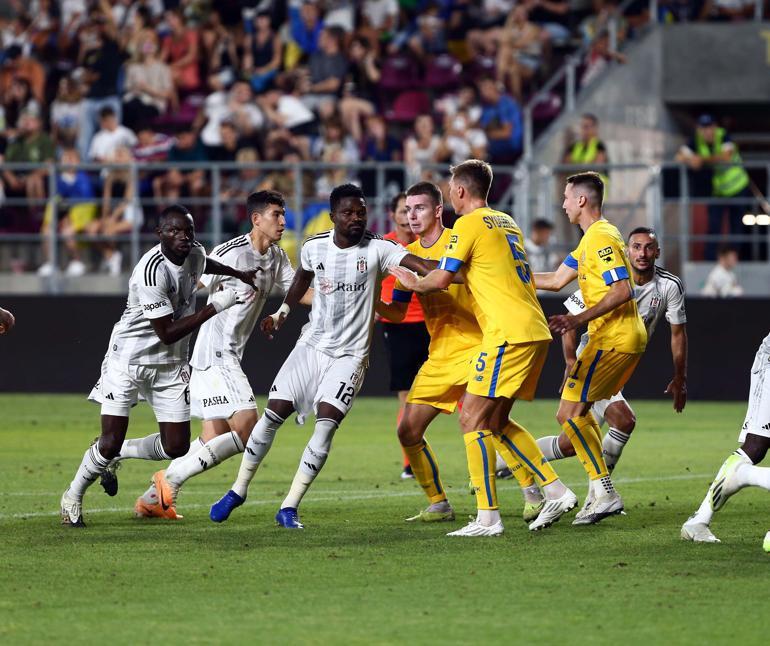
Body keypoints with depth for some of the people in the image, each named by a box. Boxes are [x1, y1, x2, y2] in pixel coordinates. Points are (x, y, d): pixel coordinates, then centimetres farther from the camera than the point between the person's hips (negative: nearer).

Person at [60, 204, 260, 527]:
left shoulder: (194, 254, -2)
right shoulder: (152, 272, -28)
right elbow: (167, 334, -26)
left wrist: (238, 274, 28)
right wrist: (214, 308, -26)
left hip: (170, 363, 7)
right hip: (129, 357, -7)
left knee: (176, 447, 1)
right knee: (110, 442, -10)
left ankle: (117, 454, 27)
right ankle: (73, 496, 16)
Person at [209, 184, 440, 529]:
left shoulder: (377, 249, -12)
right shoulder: (314, 247, -1)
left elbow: (417, 263, -29)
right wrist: (282, 313, 17)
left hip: (350, 354, -3)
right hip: (312, 345, 3)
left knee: (327, 422, -18)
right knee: (274, 412, -2)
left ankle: (290, 507, -11)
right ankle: (239, 489, 17)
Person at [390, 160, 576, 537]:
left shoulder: (470, 223, -6)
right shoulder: (506, 223, 20)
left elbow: (441, 279, -10)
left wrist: (413, 283, 9)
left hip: (508, 333, -9)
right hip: (534, 330, 9)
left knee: (472, 420, -6)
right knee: (496, 422, 16)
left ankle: (488, 518, -11)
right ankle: (556, 492, 11)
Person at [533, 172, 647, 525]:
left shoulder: (602, 238, -15)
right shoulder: (591, 238, 19)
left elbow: (622, 290, -24)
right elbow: (556, 280, 23)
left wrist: (578, 319, -26)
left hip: (614, 339, -11)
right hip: (618, 337, 11)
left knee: (570, 413, -11)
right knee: (578, 411, 19)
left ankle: (605, 493, -13)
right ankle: (600, 491, 18)